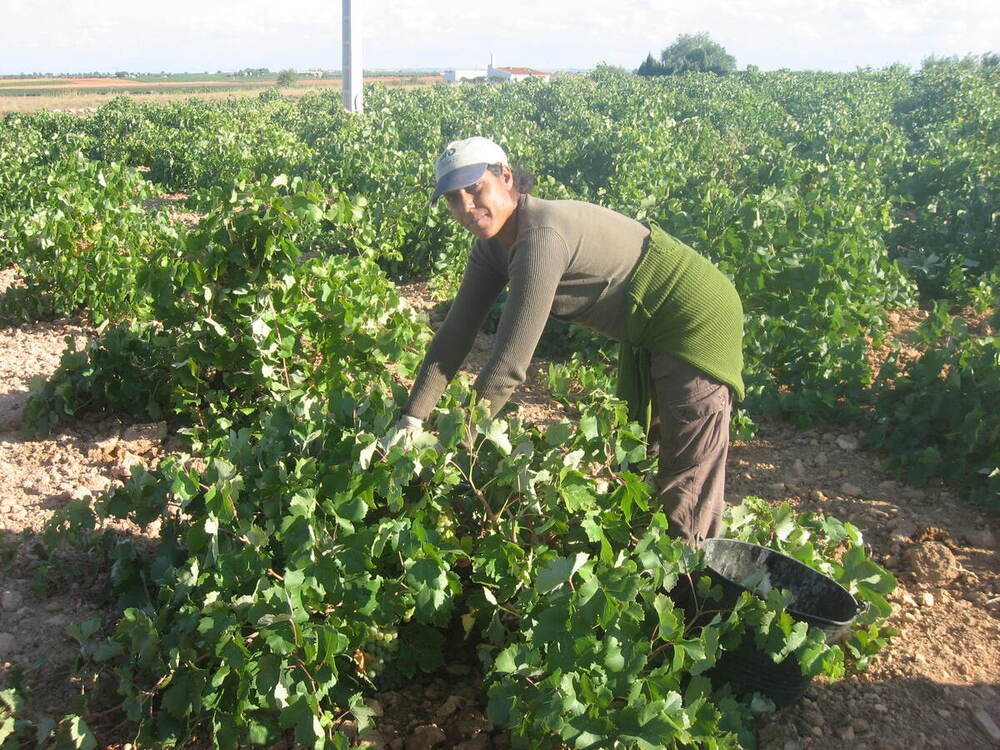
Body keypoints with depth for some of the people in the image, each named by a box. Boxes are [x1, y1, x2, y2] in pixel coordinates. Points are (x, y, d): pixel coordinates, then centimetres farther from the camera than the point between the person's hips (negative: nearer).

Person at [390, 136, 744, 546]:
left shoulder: (542, 236, -31)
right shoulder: (494, 244, -2)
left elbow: (510, 362, -31)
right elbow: (456, 333, -3)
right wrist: (411, 421, -9)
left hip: (696, 318, -10)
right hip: (652, 333, 10)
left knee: (686, 486, -4)